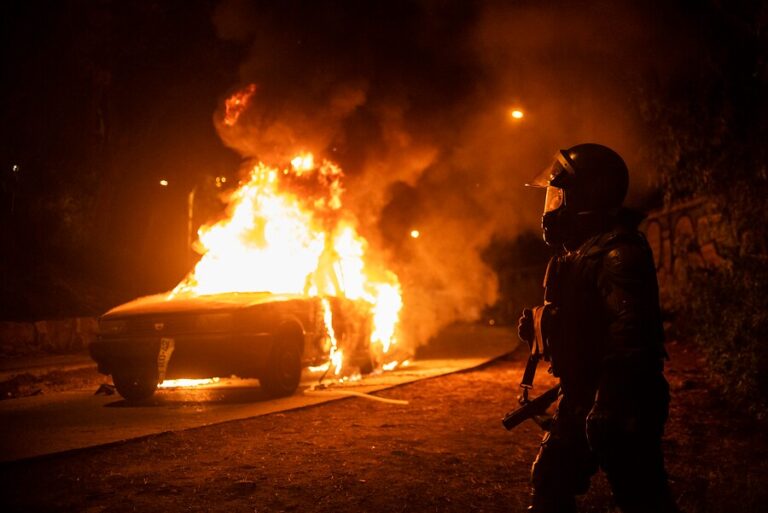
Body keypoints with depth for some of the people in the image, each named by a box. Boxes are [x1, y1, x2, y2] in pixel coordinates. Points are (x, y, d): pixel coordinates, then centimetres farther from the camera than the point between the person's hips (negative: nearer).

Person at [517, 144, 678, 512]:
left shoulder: (617, 253, -20)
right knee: (549, 482, 16)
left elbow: (630, 335, -30)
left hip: (620, 405, -10)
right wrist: (539, 324, 8)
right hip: (581, 399, 10)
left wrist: (610, 407, -34)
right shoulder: (577, 250, 12)